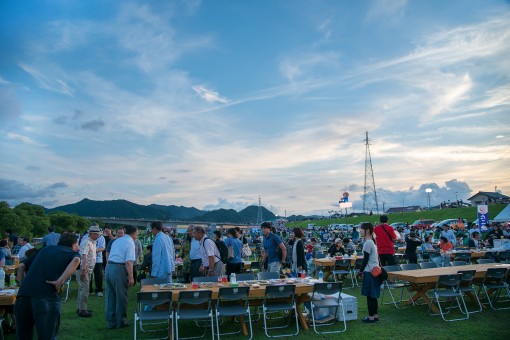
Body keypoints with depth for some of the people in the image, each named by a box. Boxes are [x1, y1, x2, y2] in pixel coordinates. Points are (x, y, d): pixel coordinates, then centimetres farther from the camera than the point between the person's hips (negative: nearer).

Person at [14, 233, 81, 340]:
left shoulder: (45, 249, 29)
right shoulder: (73, 253, 15)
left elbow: (21, 266, 25)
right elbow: (76, 260, -11)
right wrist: (60, 281, -14)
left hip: (23, 295, 5)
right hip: (47, 297, -5)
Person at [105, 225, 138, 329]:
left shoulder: (117, 240, 17)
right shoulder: (130, 243, -8)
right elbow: (128, 262, -16)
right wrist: (131, 277, -16)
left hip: (109, 266, 8)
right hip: (119, 269, -8)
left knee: (110, 295, 13)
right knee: (121, 296, 5)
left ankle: (111, 322, 22)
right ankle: (121, 322, 16)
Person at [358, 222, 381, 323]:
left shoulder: (368, 243, -16)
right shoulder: (372, 241, 13)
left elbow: (366, 259, -16)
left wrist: (361, 271, -8)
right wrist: (363, 270, 20)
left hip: (370, 272, -9)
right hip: (375, 270, 9)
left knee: (370, 295, -2)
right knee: (373, 295, 15)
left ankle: (371, 317, 3)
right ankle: (375, 315, 21)